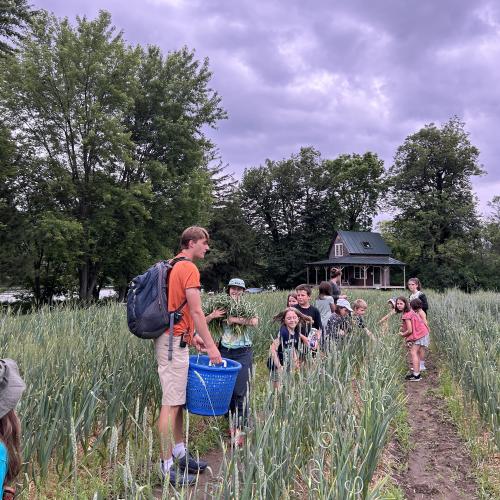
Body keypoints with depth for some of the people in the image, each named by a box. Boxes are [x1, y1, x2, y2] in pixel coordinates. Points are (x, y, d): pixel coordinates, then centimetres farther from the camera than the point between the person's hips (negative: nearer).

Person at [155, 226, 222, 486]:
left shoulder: (173, 266, 17)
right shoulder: (188, 268, -13)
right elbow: (196, 312, -17)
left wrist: (192, 335, 20)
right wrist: (211, 345, -13)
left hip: (173, 340, 10)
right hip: (174, 343, -10)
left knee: (178, 400, 15)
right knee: (171, 403, -5)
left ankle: (180, 453, 25)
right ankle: (167, 467, 2)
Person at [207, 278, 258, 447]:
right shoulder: (222, 307, 6)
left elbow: (254, 322, -21)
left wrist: (234, 319, -18)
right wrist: (212, 315, -15)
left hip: (243, 353, -3)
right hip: (224, 352, 3)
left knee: (240, 391, -5)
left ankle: (241, 429, 3)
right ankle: (231, 422, 25)